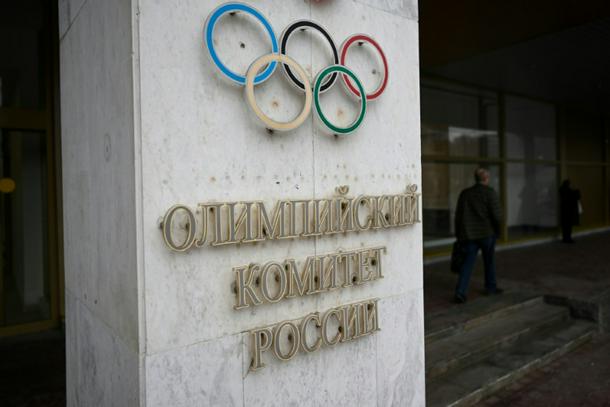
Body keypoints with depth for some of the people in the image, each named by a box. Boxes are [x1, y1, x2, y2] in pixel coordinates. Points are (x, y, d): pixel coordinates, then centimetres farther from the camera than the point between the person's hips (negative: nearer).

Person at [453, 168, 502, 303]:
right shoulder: (490, 193, -6)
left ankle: (460, 291, -9)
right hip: (487, 232, -3)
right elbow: (496, 215, -13)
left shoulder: (464, 193, 7)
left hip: (468, 234, 3)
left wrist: (459, 235, 13)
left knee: (468, 263, 3)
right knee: (489, 260, 17)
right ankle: (491, 287, 31)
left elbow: (458, 216, 7)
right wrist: (497, 228, 7)